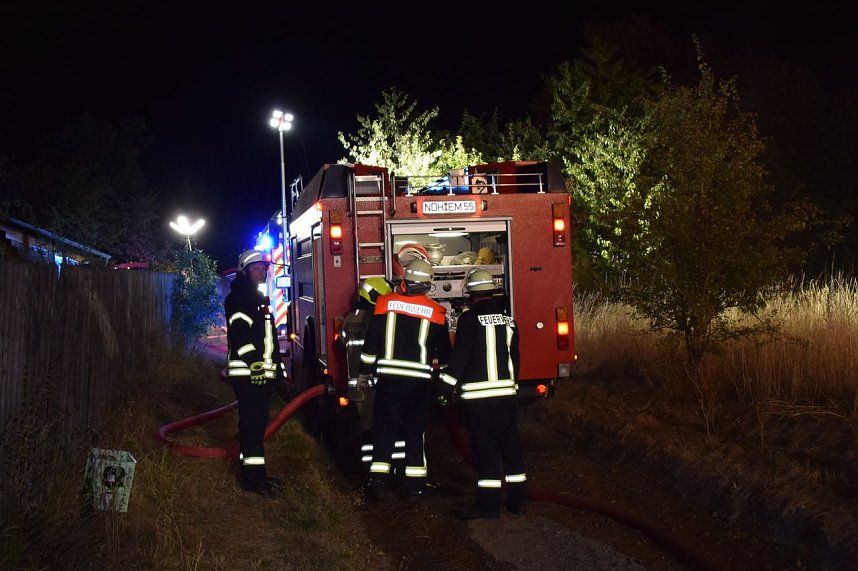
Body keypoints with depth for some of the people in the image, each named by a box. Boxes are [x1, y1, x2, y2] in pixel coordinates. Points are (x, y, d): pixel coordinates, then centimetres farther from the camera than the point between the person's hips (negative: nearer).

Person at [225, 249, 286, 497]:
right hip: (247, 372, -10)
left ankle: (256, 473, 18)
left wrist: (278, 366, 23)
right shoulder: (239, 298, -8)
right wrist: (255, 363, -25)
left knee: (258, 422, 12)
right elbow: (240, 332, -20)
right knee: (252, 423, -10)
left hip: (262, 372, 10)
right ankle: (252, 477, -8)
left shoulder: (259, 298, 22)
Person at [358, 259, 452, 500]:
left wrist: (364, 374, 11)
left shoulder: (385, 303, -1)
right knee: (416, 431, 11)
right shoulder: (436, 312, 0)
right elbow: (444, 353, 8)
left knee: (384, 429, 7)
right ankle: (415, 485, 12)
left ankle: (378, 481, 1)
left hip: (389, 379, 0)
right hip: (420, 381, 0)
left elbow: (371, 343, 2)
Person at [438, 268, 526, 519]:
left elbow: (459, 357, -12)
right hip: (507, 393, 6)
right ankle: (517, 500, 17)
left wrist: (445, 389, -8)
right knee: (511, 446, 11)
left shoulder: (470, 319, -8)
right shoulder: (508, 320, 11)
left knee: (485, 450, -3)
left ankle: (488, 504, -1)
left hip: (478, 396, -5)